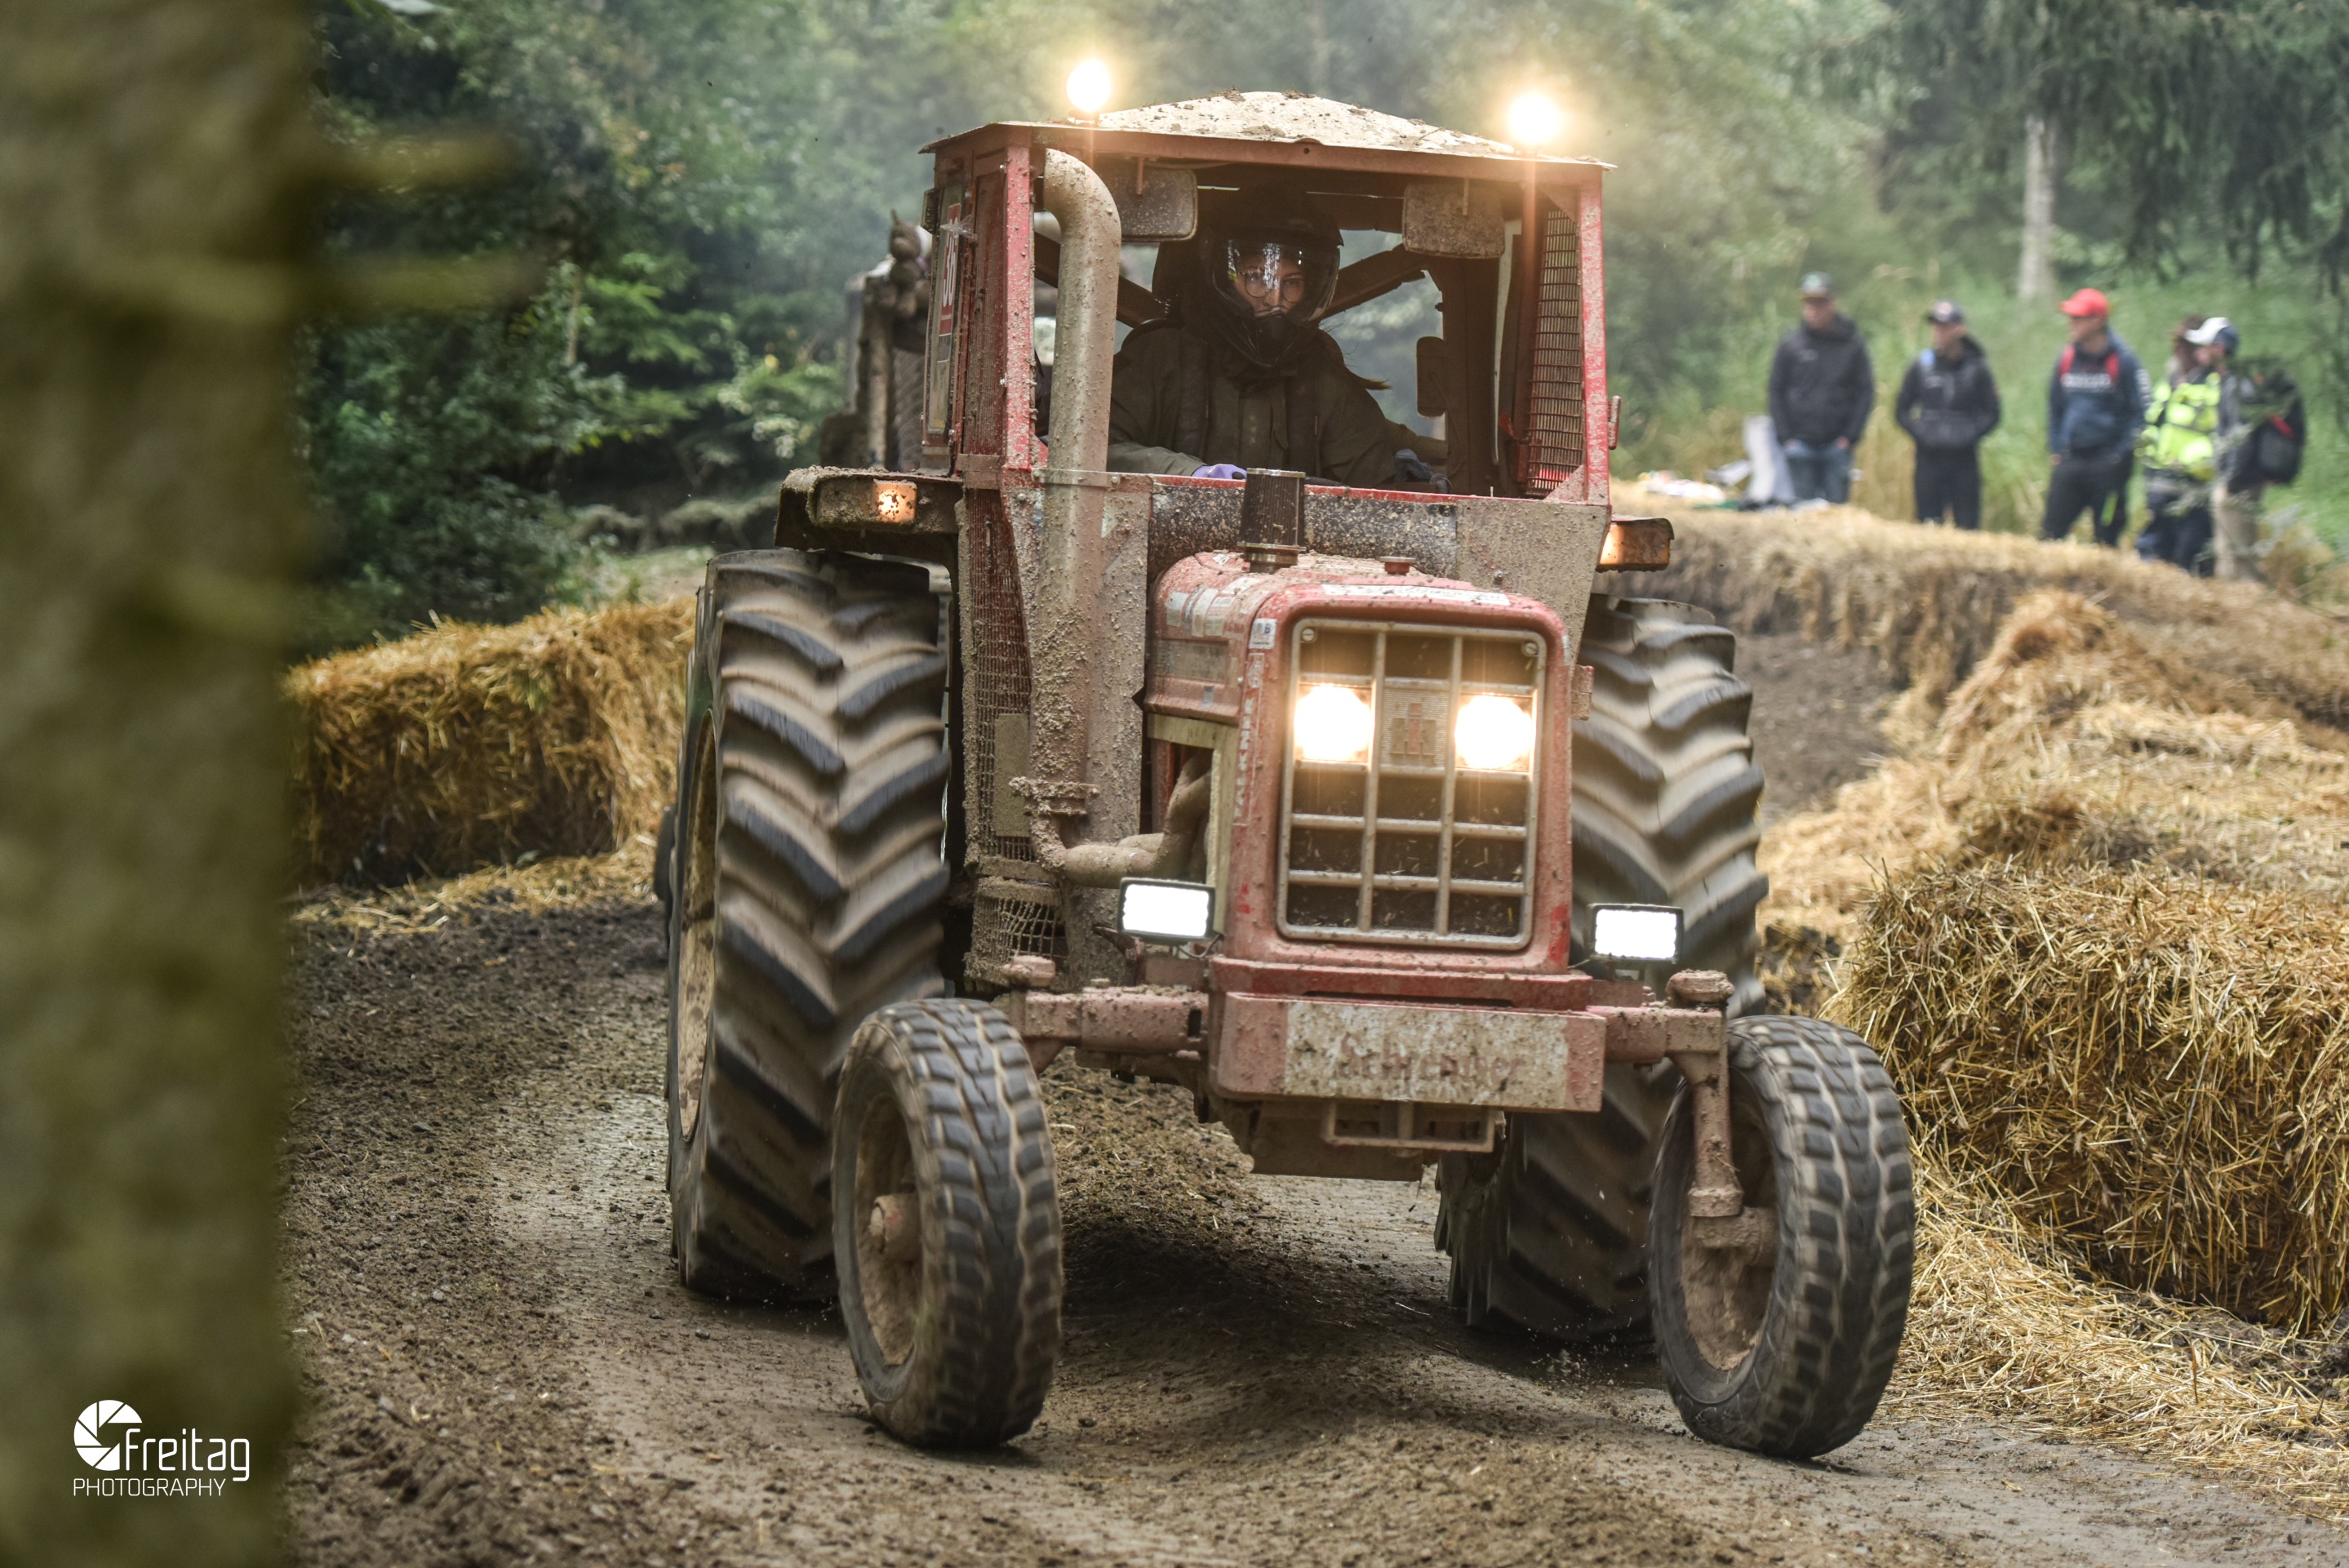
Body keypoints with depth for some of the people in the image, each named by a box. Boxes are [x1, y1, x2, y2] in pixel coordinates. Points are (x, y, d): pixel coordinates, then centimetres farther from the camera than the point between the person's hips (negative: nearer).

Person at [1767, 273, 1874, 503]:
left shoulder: (1852, 345, 3)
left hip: (1837, 447, -1)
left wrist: (1850, 436, -4)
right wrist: (1786, 437, -1)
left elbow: (1865, 392, 5)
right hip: (1800, 445, 1)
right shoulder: (1790, 345, 5)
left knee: (1837, 507, -1)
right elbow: (1776, 392, 7)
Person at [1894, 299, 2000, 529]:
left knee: (1967, 525, -2)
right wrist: (1920, 434, -4)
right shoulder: (1922, 366, 5)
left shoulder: (1976, 368, 3)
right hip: (1929, 456, 1)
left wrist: (1971, 435, -8)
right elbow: (1901, 410, 11)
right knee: (1928, 524, 0)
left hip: (1965, 458, -1)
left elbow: (1991, 414, 7)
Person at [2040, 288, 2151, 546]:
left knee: (2107, 535, 2)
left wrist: (2120, 453, -10)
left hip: (2107, 463, -4)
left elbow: (2141, 412, -5)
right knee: (2051, 529, -2)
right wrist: (2055, 450, 12)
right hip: (2069, 461, 4)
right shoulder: (2066, 358, 7)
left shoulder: (2123, 360, -7)